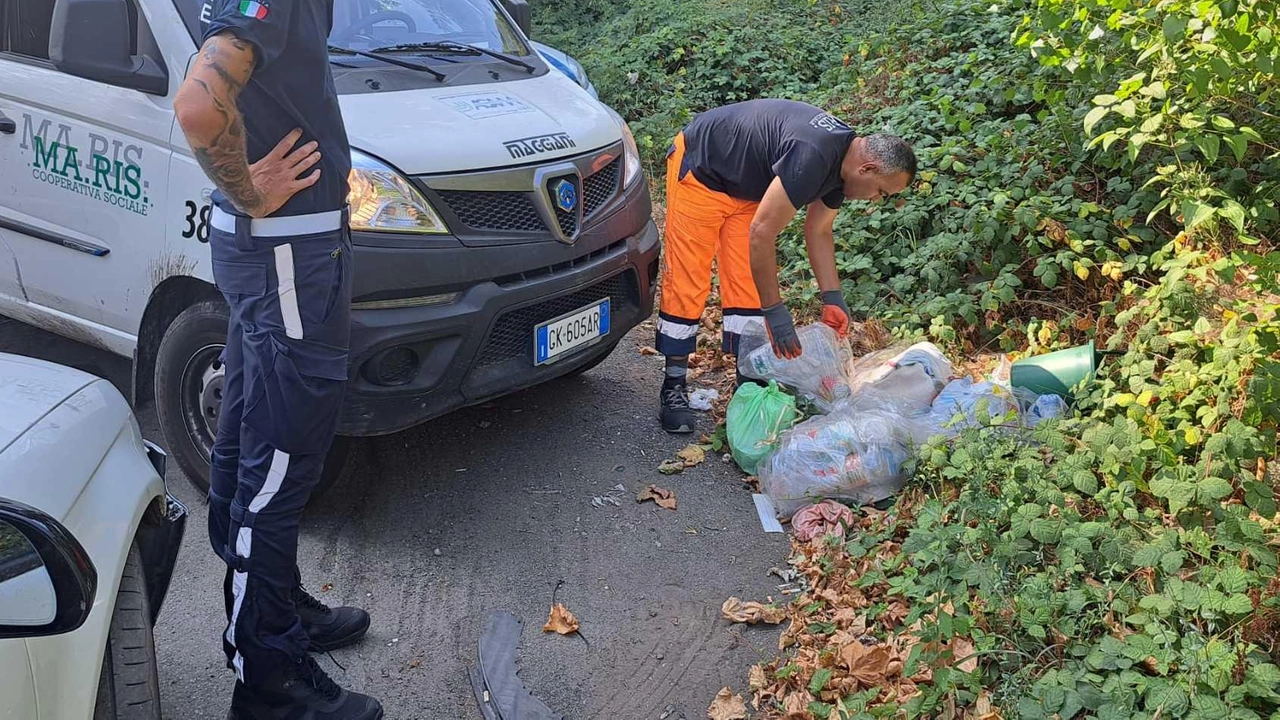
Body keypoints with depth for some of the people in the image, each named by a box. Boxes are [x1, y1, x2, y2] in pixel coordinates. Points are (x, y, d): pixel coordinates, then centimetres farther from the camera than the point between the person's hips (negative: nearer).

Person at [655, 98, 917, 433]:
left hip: (746, 185, 9)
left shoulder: (842, 160, -6)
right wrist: (775, 312, -28)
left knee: (748, 285, 2)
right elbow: (761, 233, -33)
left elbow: (819, 232, 7)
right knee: (686, 283, -8)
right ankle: (673, 388, 1)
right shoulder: (811, 157, -35)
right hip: (699, 170, -9)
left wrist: (833, 299, 1)